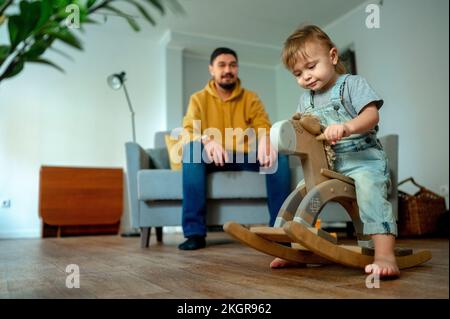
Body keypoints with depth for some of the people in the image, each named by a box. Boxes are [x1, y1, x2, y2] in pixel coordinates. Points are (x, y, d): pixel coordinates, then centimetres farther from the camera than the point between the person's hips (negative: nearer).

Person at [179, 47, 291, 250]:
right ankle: (195, 232, -33)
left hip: (245, 158, 1)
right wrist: (207, 141, -33)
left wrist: (265, 140, -31)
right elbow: (188, 131, -8)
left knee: (277, 153, -25)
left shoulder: (251, 98, 10)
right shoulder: (198, 99, 7)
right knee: (191, 149, -32)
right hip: (213, 158, -1)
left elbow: (263, 126, -4)